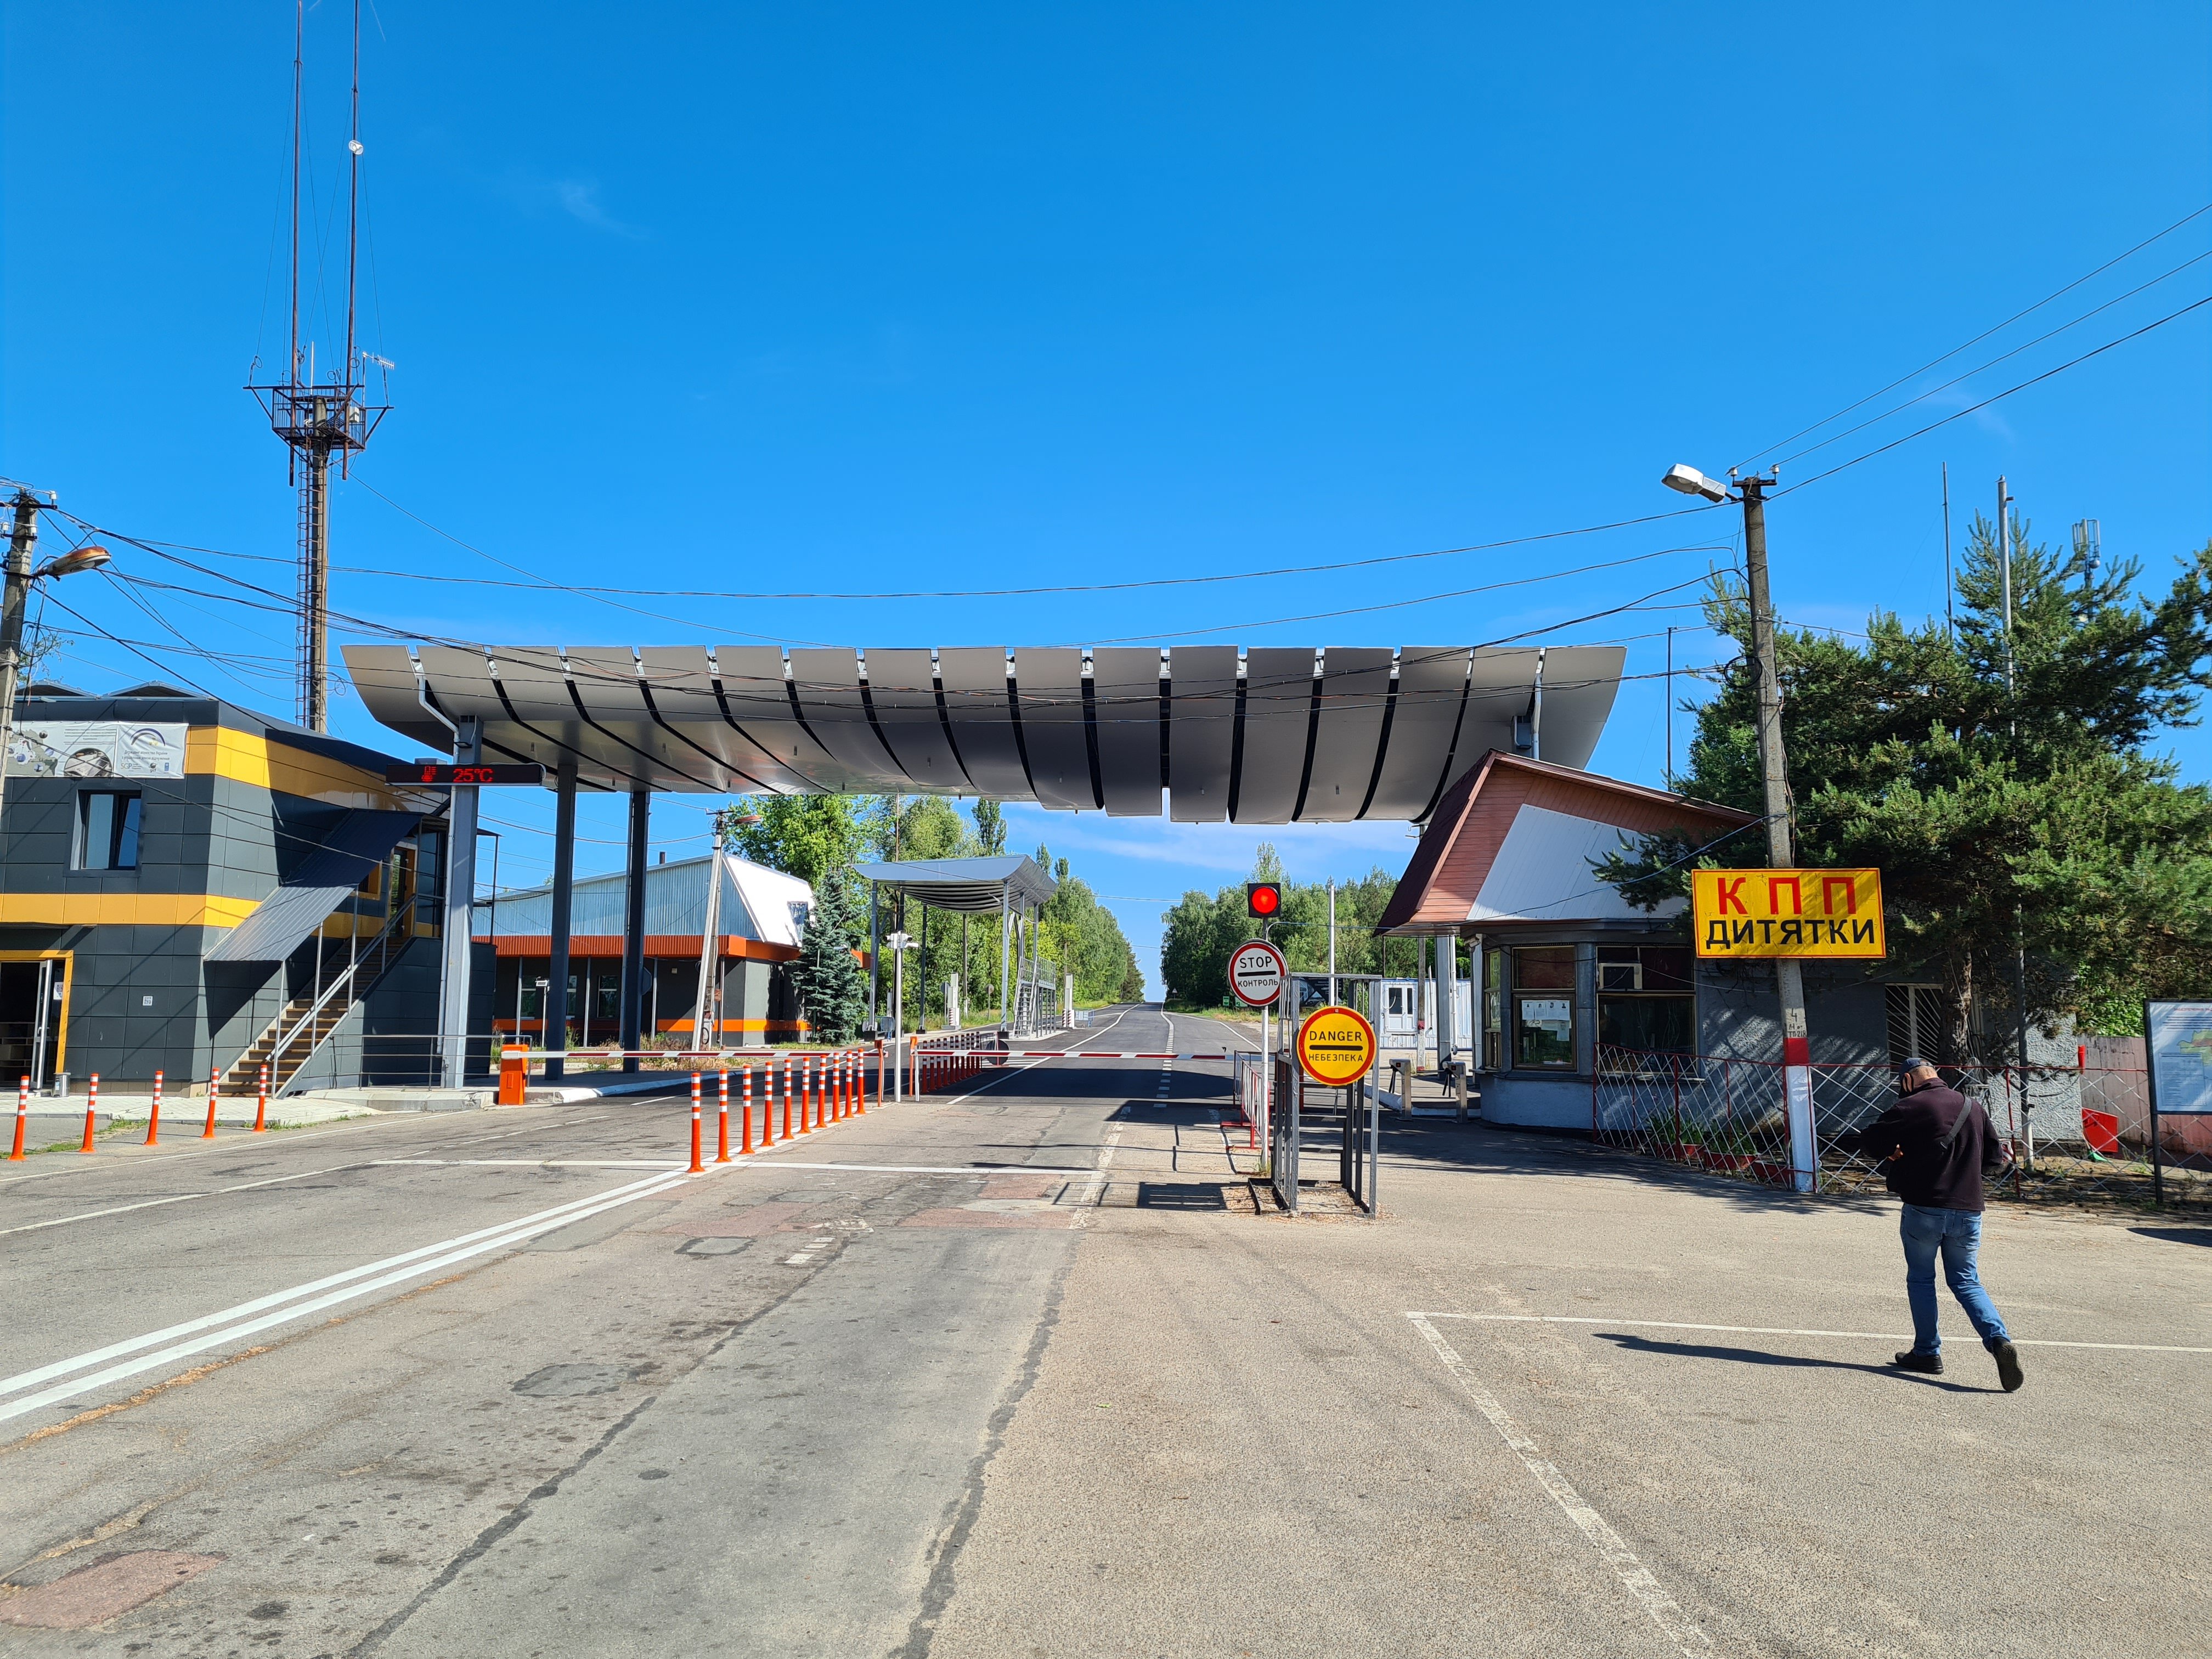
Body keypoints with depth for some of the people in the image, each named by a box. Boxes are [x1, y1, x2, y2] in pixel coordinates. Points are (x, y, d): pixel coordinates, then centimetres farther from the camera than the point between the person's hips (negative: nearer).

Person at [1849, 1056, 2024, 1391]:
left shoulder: (1909, 1107, -9)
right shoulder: (1973, 1109, 8)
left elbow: (1869, 1144, -6)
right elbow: (1994, 1158, 15)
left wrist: (1891, 1156, 12)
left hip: (1923, 1209, -4)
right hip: (1968, 1211, 5)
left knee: (1920, 1279, 11)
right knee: (1967, 1281, 13)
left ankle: (1927, 1352, 15)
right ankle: (1999, 1339, -8)